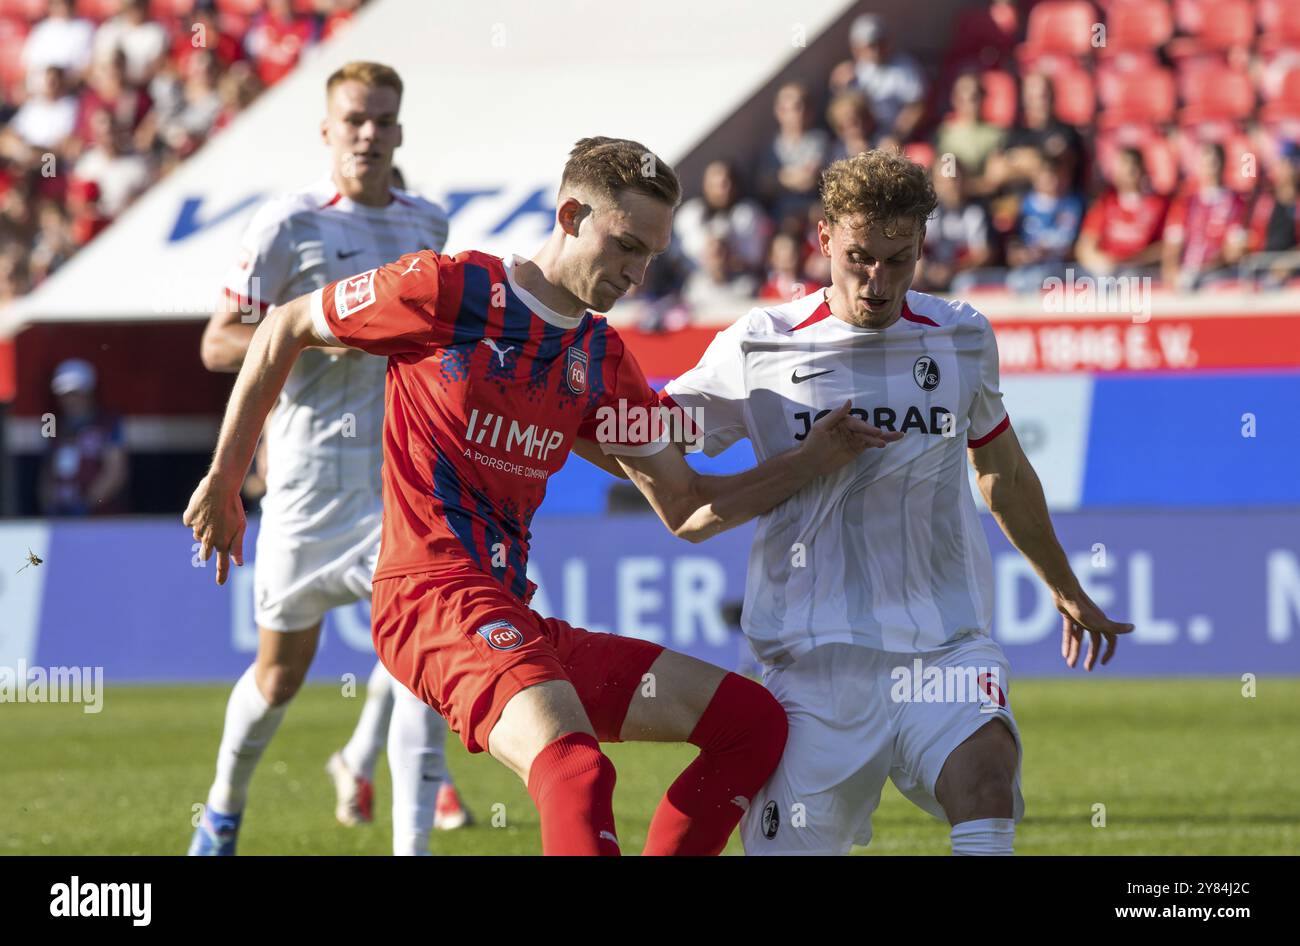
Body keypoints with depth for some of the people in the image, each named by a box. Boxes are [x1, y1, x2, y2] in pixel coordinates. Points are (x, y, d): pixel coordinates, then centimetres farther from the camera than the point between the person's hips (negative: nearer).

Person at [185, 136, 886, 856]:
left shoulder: (602, 361, 16)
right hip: (434, 589, -8)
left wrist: (814, 458, 8)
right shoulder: (449, 290, -4)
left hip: (516, 620, 8)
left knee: (752, 722, 3)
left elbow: (688, 511, 21)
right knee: (574, 770, -34)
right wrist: (224, 483, 13)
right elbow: (284, 332, 7)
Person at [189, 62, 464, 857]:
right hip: (312, 468, -3)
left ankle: (412, 844, -16)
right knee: (284, 669, 9)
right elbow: (218, 345, -6)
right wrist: (316, 334, -19)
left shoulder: (427, 224, 10)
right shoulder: (290, 225, -5)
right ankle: (225, 806, 36)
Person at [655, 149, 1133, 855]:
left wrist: (1066, 590, 37)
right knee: (789, 850, -8)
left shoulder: (962, 340, 9)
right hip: (815, 654, -1)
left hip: (945, 641, 1)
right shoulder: (760, 347, 2)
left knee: (984, 770, -29)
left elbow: (1002, 471, 26)